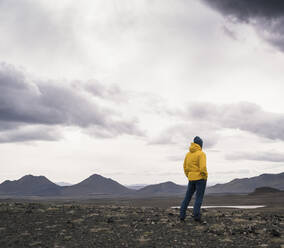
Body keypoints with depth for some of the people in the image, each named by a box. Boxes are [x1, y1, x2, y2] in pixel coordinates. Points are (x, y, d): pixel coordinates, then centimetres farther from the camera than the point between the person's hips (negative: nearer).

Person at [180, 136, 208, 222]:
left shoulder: (188, 154, 7)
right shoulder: (201, 154, -12)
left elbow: (185, 167, 10)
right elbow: (203, 168, -20)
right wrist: (205, 177, -8)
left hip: (191, 178, 5)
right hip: (200, 178, -5)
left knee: (187, 196, 11)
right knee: (199, 197, 1)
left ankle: (182, 215, 8)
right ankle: (196, 215, -5)